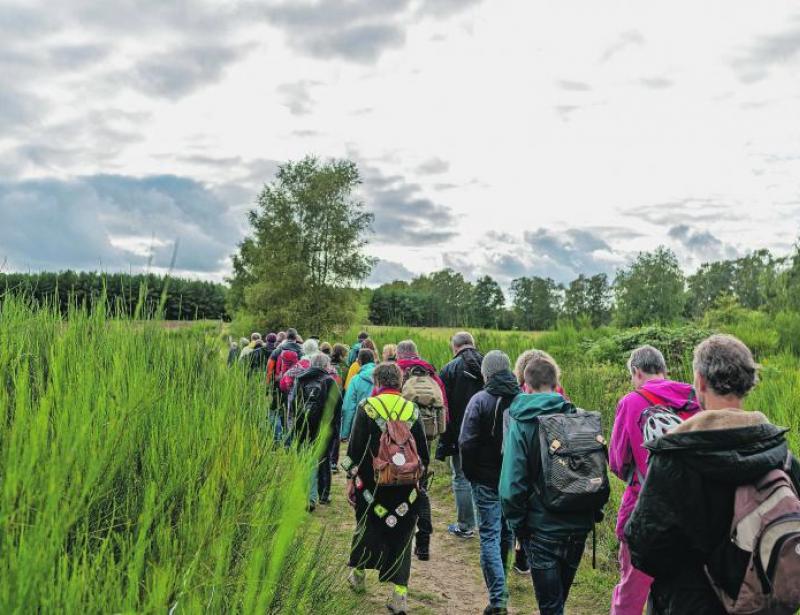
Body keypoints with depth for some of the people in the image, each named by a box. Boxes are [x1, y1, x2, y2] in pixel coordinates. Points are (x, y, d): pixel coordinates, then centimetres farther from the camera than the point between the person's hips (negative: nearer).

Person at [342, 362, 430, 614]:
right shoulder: (412, 410, 1)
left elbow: (355, 447, -5)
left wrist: (351, 478, 4)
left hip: (373, 482, -1)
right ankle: (400, 594, 6)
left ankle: (358, 574, 38)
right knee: (401, 536, 7)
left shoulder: (367, 407, -6)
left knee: (367, 527, 19)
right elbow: (423, 452, 7)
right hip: (406, 486, 1)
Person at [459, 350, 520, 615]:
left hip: (487, 479, -4)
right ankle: (500, 581, 36)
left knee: (490, 535, 0)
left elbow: (467, 443, -14)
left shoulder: (480, 400, -13)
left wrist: (470, 474, 0)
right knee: (508, 531, 19)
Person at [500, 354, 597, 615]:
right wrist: (593, 513, 12)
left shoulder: (520, 424, -13)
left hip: (543, 527, -4)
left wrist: (517, 524, -2)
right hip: (579, 525, 4)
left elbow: (512, 483, -16)